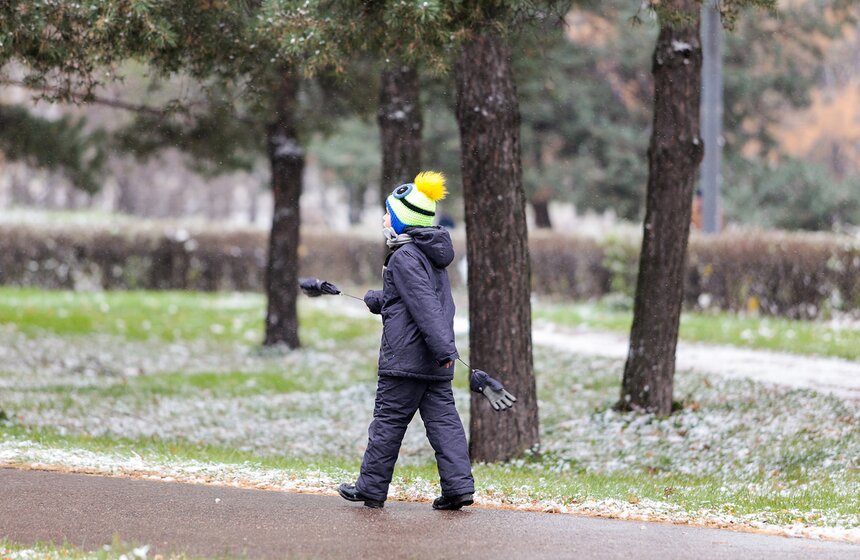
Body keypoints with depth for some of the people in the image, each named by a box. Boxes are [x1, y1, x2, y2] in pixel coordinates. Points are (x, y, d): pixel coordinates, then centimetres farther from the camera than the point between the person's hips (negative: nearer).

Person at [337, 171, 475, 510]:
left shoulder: (405, 257, -14)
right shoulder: (432, 256, 15)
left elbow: (425, 306, -22)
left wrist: (443, 348, -27)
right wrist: (377, 300, 42)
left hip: (405, 359, -8)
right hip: (436, 366, 8)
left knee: (388, 421, 2)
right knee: (443, 420, 4)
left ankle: (371, 488, 10)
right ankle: (459, 485, -4)